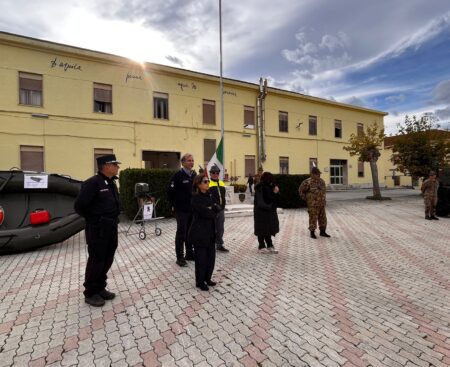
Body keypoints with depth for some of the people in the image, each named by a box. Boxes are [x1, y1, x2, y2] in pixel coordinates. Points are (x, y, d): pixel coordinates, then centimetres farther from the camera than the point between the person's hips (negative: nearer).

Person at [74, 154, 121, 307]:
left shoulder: (111, 183, 10)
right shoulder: (93, 183, -18)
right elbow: (79, 206, -20)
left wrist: (113, 219, 13)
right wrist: (94, 220, -7)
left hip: (111, 228, 8)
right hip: (98, 230, -8)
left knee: (107, 260, 16)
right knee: (96, 261, 5)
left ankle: (100, 288, 32)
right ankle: (90, 293, 23)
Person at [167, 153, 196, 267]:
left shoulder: (194, 175, 8)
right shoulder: (178, 175, -11)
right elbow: (170, 191, -11)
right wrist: (174, 205, -5)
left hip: (193, 209, 6)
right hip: (181, 209, -6)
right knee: (181, 233, 2)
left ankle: (190, 254, 28)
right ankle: (180, 257, 13)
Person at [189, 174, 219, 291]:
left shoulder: (209, 195, 9)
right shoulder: (195, 198, -15)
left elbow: (218, 208, 1)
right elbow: (206, 213, -23)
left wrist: (212, 207, -16)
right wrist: (213, 211, -5)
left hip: (210, 231, 7)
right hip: (199, 232, -7)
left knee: (211, 256, 14)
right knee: (201, 257, 4)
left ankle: (207, 278, 33)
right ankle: (200, 281, 22)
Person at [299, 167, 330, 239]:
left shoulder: (322, 181, 9)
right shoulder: (308, 182, -12)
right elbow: (301, 190, -6)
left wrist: (324, 200, 18)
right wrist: (306, 198, -3)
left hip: (322, 204, 7)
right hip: (313, 205, -6)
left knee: (323, 218, 12)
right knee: (313, 219, -1)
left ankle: (323, 232, 25)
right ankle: (312, 232, 11)